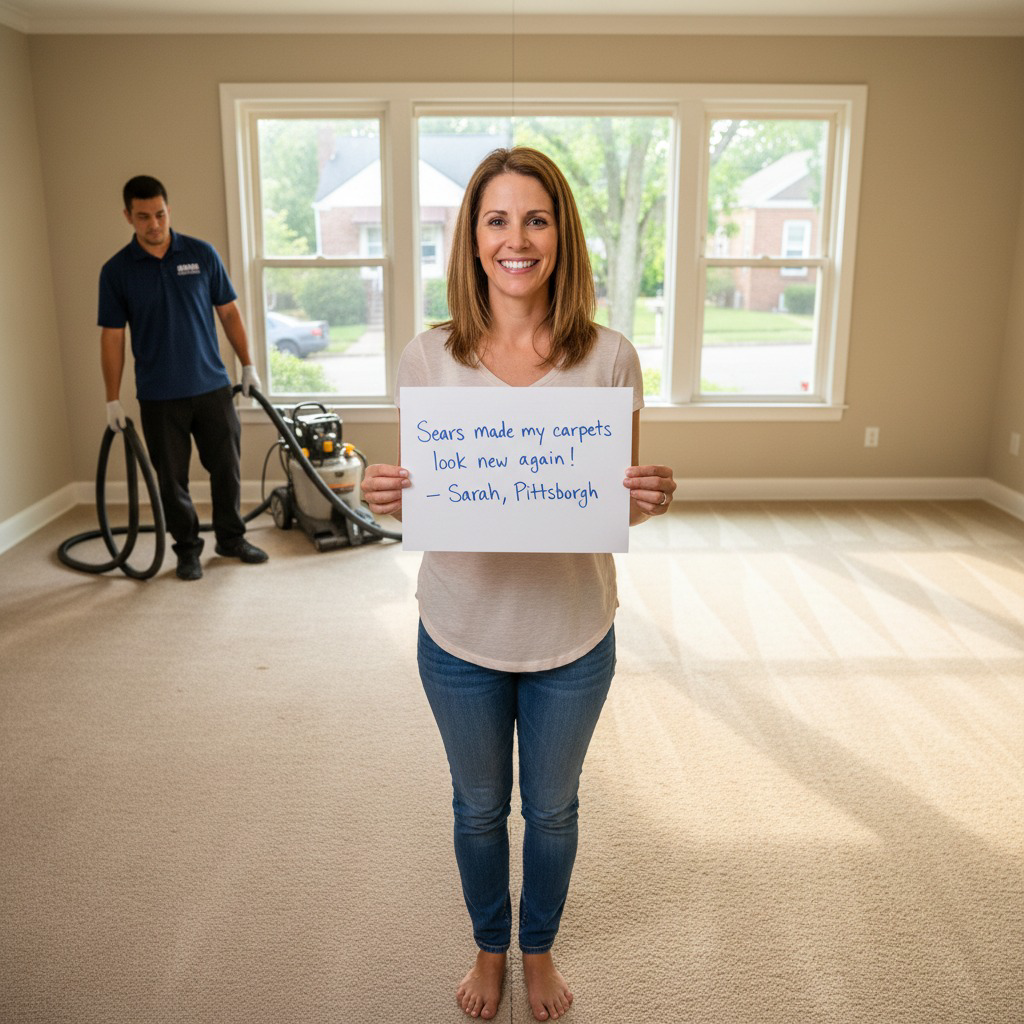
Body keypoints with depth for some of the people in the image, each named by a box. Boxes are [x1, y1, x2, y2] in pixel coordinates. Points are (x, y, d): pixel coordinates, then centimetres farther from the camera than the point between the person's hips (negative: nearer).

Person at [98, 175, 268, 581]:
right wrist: (113, 399, -3)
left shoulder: (202, 254, -1)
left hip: (212, 386, 1)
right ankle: (187, 549, 22)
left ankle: (231, 537, 27)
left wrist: (248, 365, 3)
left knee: (226, 467, 8)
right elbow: (111, 337, -1)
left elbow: (229, 312, 6)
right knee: (172, 478, 7)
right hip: (158, 396, -1)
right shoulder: (116, 270, -3)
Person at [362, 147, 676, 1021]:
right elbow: (415, 490, 0)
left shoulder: (609, 358, -9)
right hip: (461, 631, 1)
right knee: (479, 808, 22)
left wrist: (650, 500, -23)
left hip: (572, 633, 0)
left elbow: (621, 499, -1)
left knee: (552, 809, 21)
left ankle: (539, 951, 51)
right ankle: (490, 950, 51)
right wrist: (384, 496, -22)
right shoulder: (428, 357, -8)